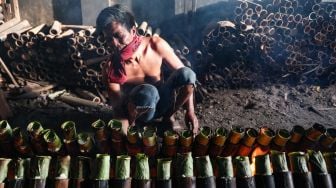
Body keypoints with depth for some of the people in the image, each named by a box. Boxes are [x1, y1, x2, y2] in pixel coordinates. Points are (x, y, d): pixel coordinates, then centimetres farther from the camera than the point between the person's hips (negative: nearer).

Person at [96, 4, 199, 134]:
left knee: (187, 74, -26)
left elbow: (184, 75, -10)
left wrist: (190, 111, -13)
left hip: (161, 101, 3)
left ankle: (168, 117, -2)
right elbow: (118, 108, -21)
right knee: (148, 92, -40)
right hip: (138, 111, -3)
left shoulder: (156, 45, -19)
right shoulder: (111, 69, -24)